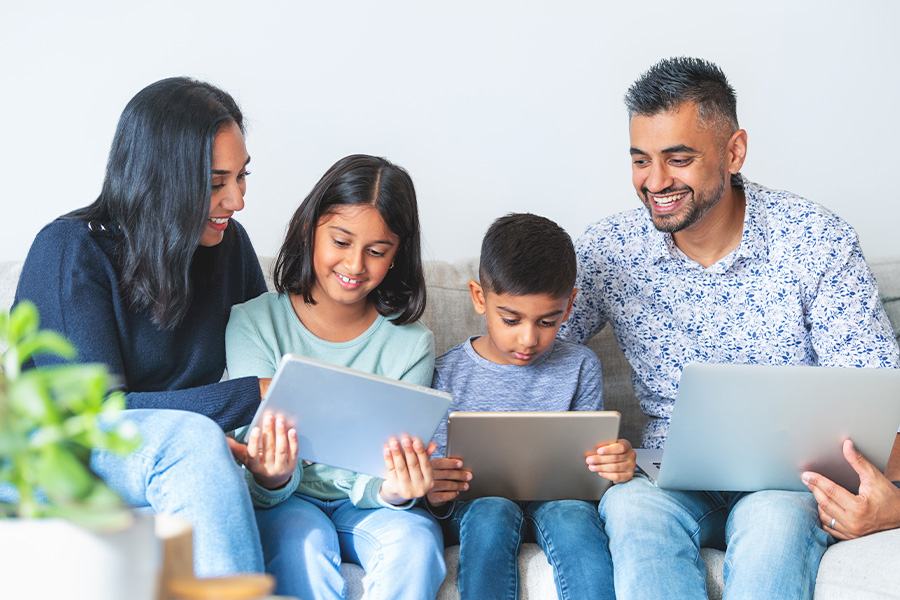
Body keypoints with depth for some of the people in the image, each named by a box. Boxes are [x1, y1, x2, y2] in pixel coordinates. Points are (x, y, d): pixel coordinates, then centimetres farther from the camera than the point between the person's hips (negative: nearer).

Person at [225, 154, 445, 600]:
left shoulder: (411, 344, -2)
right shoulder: (253, 324, -7)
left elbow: (381, 482, -7)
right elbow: (262, 489, -10)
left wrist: (395, 491, -33)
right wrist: (274, 477, -36)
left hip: (364, 503, 2)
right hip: (285, 502, -1)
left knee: (416, 541, -29)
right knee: (304, 541, -33)